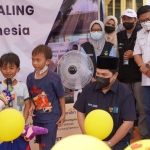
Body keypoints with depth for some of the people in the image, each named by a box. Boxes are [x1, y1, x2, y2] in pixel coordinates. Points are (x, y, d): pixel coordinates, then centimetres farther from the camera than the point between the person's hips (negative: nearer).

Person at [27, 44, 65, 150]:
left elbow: (61, 97, -8)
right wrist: (32, 106, -10)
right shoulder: (30, 77, -5)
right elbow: (31, 96, 8)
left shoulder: (54, 78, -18)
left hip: (51, 118, -5)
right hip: (37, 117, 5)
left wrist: (63, 114, -4)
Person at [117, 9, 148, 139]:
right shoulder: (119, 36, 15)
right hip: (123, 77, 5)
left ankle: (144, 135, 3)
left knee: (142, 106, -4)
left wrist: (135, 55, -14)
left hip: (139, 76, -5)